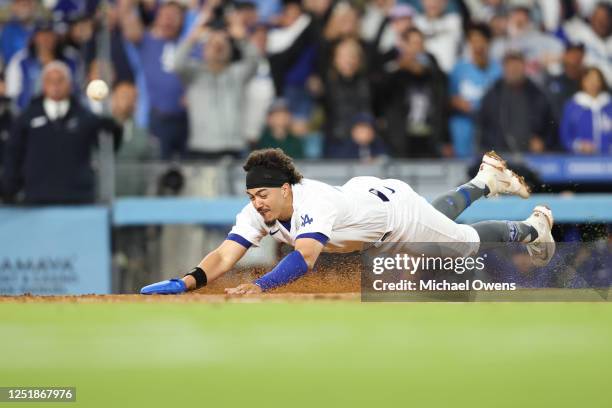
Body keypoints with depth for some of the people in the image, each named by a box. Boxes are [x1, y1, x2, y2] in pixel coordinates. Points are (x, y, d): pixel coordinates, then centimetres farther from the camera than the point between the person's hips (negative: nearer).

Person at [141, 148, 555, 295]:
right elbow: (225, 256, -36)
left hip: (394, 205, -6)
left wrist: (260, 286, -77)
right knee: (442, 214, 34)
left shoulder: (315, 203, -47)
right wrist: (186, 282, -54)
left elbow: (304, 258, -63)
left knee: (467, 241, 18)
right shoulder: (258, 211, -28)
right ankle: (485, 181, 61)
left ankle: (532, 227, 45)